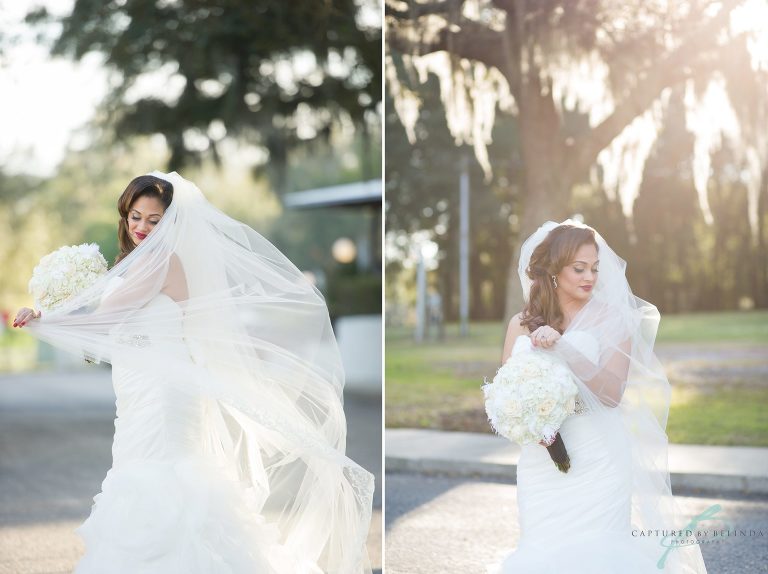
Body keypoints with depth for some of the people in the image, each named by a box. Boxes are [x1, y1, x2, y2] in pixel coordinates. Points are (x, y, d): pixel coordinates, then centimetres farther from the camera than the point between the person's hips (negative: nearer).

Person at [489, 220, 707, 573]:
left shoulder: (610, 319, -1)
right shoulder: (521, 324, 8)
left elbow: (612, 392, -12)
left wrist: (562, 348, -21)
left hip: (597, 462, -3)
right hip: (540, 462, 3)